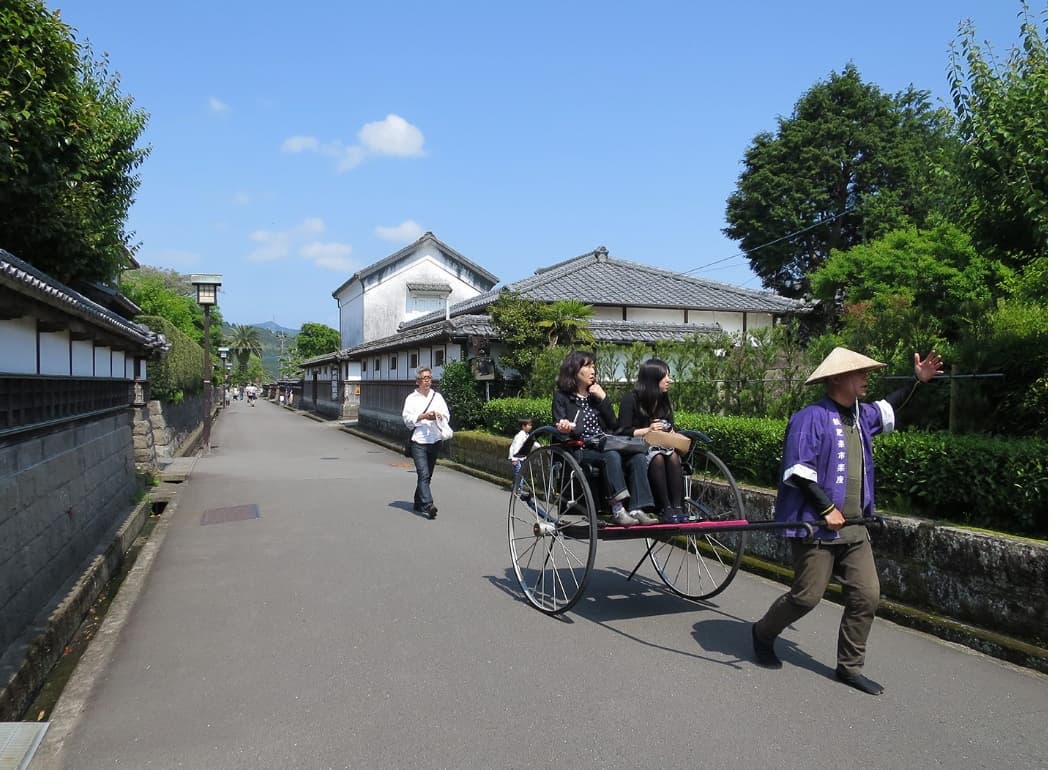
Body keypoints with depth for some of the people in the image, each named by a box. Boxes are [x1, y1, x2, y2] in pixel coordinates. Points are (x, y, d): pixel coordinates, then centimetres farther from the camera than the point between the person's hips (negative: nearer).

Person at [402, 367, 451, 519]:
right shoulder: (411, 398, 4)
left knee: (427, 475, 12)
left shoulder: (437, 396, 14)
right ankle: (428, 505, -22)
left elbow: (447, 416, 9)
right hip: (418, 441, -4)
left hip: (435, 441, 4)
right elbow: (407, 418, -6)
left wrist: (439, 415, -13)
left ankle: (418, 503, 27)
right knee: (423, 474, -15)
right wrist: (424, 416, -17)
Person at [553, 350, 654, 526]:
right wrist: (565, 428, -26)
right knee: (611, 456, -35)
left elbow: (614, 425, 12)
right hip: (580, 451, -5)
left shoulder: (596, 394, 21)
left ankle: (636, 510, -30)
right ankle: (617, 510, -37)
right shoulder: (562, 397, 7)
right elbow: (558, 429, -2)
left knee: (639, 457, -22)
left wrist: (603, 399, 2)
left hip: (605, 447, 5)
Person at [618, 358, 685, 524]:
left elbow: (670, 428, 19)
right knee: (657, 458, -37)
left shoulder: (664, 400, 18)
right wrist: (648, 430, -18)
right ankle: (665, 509, -37)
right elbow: (623, 432, -7)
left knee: (674, 456, -30)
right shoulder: (631, 399, -2)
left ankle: (677, 507, -37)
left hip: (662, 446, 5)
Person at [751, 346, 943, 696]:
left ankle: (849, 667, 20)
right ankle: (763, 633, 25)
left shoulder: (861, 415, 13)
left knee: (867, 596, 5)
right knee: (807, 596, -2)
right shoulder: (811, 418, -14)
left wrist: (917, 381, 29)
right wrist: (827, 510, -19)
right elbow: (797, 471, -19)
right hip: (815, 527, -8)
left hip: (854, 528, 8)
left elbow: (888, 409, 36)